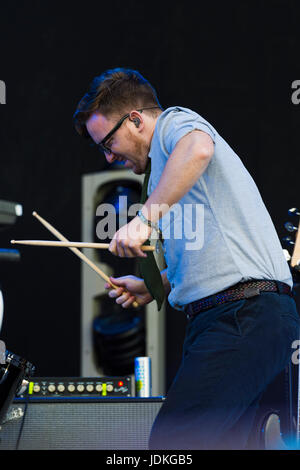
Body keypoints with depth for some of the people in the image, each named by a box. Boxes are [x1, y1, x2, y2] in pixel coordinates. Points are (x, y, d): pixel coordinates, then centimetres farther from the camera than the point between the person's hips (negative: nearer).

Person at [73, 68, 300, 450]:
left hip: (246, 317, -10)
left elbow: (198, 149, -26)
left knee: (170, 440, -21)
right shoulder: (163, 165, 30)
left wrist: (146, 217, -27)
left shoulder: (175, 121, 2)